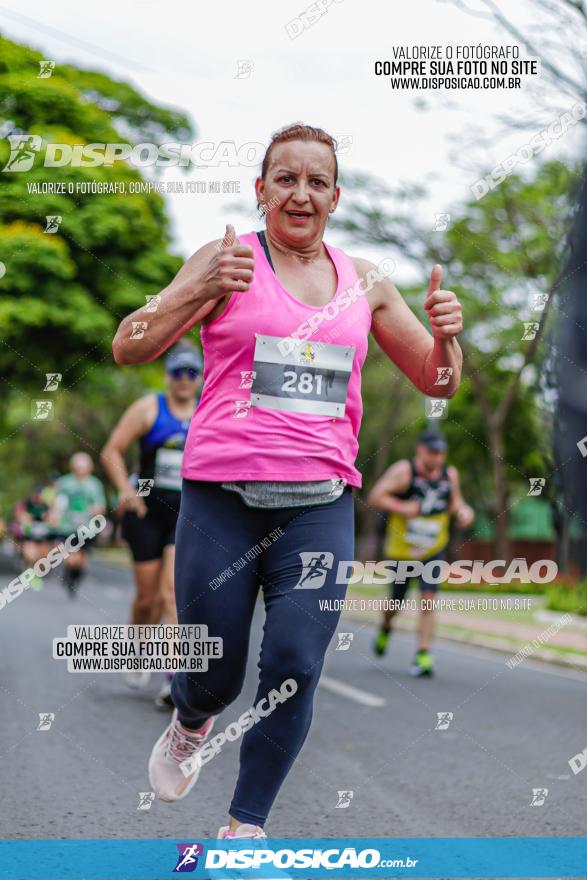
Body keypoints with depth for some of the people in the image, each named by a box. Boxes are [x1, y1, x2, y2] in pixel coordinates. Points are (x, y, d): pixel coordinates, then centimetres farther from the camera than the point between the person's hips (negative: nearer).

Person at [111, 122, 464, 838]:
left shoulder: (366, 282, 12)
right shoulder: (229, 259, 1)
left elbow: (436, 383, 18)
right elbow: (129, 350, -4)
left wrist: (445, 336, -4)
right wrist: (201, 291, -20)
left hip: (319, 505, 2)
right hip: (221, 499, -2)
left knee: (294, 672, -6)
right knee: (213, 676, 5)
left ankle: (245, 825, 13)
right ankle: (190, 726, 43)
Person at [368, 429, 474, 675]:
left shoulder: (450, 474, 1)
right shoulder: (404, 471, -13)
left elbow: (455, 501, 16)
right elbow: (374, 497, -14)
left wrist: (463, 511, -5)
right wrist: (401, 507, -27)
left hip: (433, 550, 2)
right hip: (401, 550, -2)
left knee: (428, 599, -13)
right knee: (396, 603, 10)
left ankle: (423, 655, -11)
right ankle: (385, 628, 45)